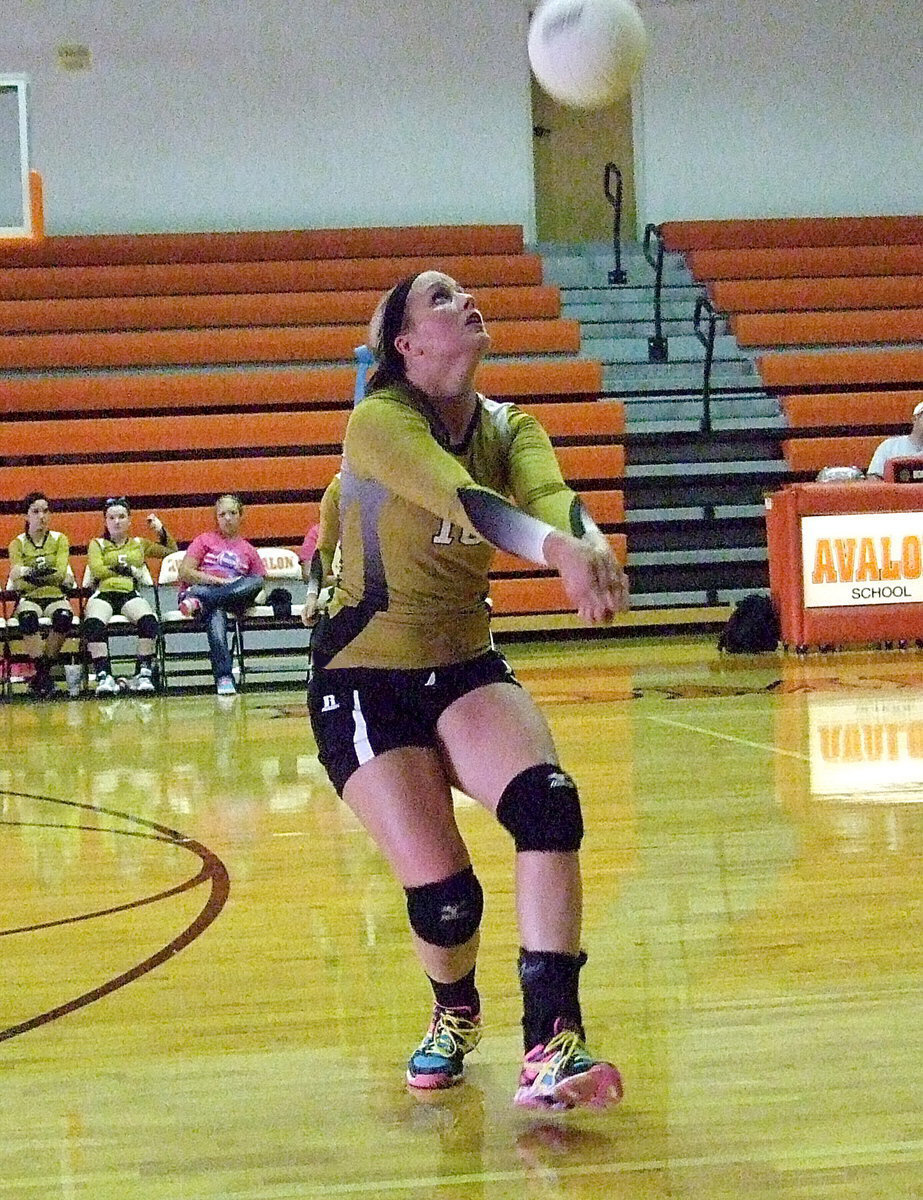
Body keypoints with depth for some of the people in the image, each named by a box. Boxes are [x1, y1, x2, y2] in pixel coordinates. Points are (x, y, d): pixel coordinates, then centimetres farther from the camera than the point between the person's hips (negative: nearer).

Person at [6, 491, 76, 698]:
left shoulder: (59, 540, 9)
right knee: (27, 617, -38)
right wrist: (26, 575, -30)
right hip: (28, 598, -1)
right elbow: (16, 576, -6)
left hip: (55, 596, 1)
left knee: (64, 616, -36)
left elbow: (61, 573, -7)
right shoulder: (17, 543, 9)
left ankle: (45, 667, -22)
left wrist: (34, 574, -26)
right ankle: (41, 670, -33)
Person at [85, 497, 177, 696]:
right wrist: (130, 571, 0)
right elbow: (97, 570, 3)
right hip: (103, 593, -1)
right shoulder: (97, 544, 22)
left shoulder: (140, 544, 28)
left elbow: (171, 551, 33)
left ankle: (143, 674, -27)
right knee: (93, 624, -37)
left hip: (131, 594, 1)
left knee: (149, 621, -35)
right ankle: (104, 676, -34)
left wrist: (161, 530, 20)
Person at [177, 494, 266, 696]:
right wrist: (219, 581, -9)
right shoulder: (205, 540, 17)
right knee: (216, 613, -40)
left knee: (256, 582, -32)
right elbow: (185, 572, 3)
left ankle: (198, 600, -48)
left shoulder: (249, 551, 24)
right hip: (199, 588, -2)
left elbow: (258, 584, 21)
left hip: (233, 597, 2)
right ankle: (224, 678, -53)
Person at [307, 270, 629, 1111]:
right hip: (366, 681, -4)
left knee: (549, 805, -25)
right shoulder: (380, 422, -16)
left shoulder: (508, 428, 1)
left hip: (466, 667, 5)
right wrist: (558, 549, -54)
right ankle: (455, 1016, 25)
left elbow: (550, 493, -22)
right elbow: (461, 498, -36)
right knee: (441, 889, -12)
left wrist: (591, 544, -46)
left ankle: (550, 1044, -29)